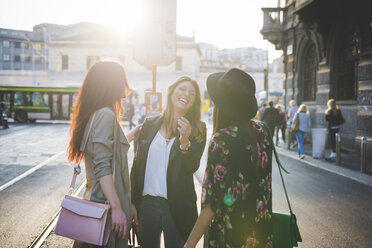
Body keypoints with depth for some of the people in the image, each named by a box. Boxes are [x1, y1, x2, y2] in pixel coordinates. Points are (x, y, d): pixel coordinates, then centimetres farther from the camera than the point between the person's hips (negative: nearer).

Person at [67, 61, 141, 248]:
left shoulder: (94, 114, 13)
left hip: (95, 197, 9)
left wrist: (132, 134, 36)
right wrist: (116, 208, -23)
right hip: (106, 204, -9)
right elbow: (103, 167, -22)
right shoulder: (105, 114, -16)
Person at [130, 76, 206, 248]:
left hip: (177, 207, -2)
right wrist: (132, 202, 7)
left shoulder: (198, 129, 0)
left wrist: (185, 141, -26)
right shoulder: (150, 124, 5)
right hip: (146, 203, 2)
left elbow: (192, 167, -9)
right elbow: (137, 163, 9)